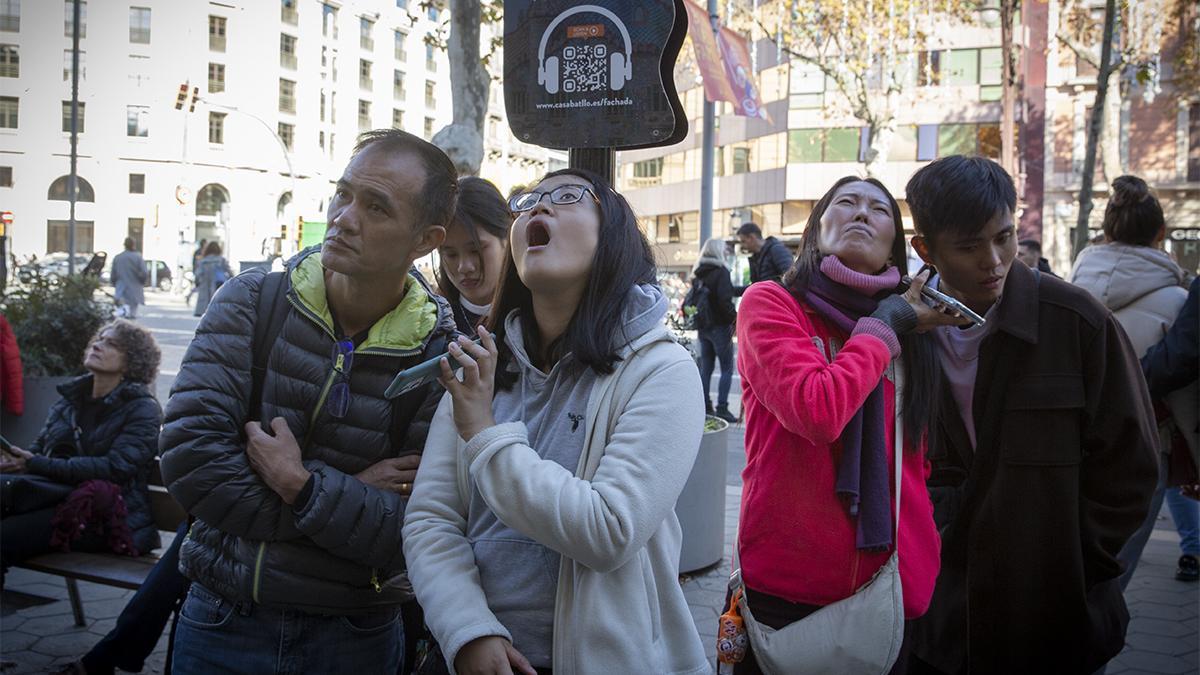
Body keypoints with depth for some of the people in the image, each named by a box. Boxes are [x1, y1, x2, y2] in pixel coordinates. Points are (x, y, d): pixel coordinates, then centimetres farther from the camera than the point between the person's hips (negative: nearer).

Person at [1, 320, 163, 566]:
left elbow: (116, 468, -15)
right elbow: (39, 446, 17)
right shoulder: (71, 396, 19)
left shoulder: (142, 409, -2)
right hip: (56, 499, 6)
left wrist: (39, 465, -19)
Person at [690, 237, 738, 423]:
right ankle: (722, 408, -5)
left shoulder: (698, 273, 10)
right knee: (727, 368, -1)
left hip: (702, 327, 7)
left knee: (705, 367, 10)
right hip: (719, 326, -7)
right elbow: (725, 301, -19)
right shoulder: (721, 271, -12)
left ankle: (705, 407, 12)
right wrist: (735, 319, -7)